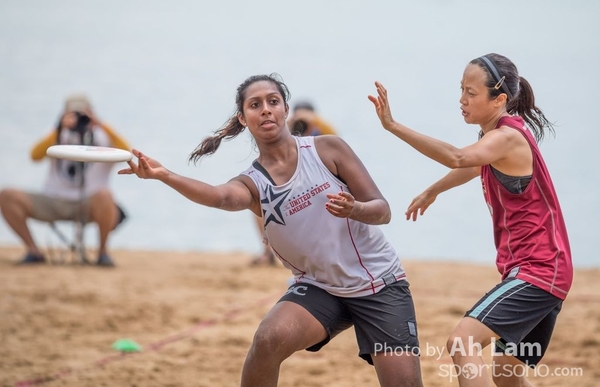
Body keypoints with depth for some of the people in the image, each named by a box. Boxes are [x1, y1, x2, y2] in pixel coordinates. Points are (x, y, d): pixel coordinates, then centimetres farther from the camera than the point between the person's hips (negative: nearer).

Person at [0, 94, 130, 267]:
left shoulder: (102, 137, 9)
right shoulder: (59, 137, 14)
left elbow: (126, 152, -10)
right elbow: (35, 155, -4)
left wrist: (101, 126, -16)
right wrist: (59, 130, -14)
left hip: (88, 206, -3)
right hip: (53, 203, 3)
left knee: (103, 196, -39)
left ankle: (103, 251, -16)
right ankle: (33, 251, -9)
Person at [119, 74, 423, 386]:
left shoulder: (328, 149, -7)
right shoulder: (252, 183, -6)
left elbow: (383, 211, -6)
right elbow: (223, 196, -31)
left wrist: (354, 209, -31)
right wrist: (164, 176, -50)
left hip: (378, 283, -1)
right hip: (319, 287, 1)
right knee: (269, 340, -27)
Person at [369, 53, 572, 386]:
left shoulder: (508, 137, -17)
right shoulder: (501, 135, 13)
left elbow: (457, 158, -37)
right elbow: (476, 166, 37)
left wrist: (393, 126, -43)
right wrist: (432, 191, 49)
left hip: (537, 271, -11)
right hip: (543, 271, 11)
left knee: (462, 343, -23)